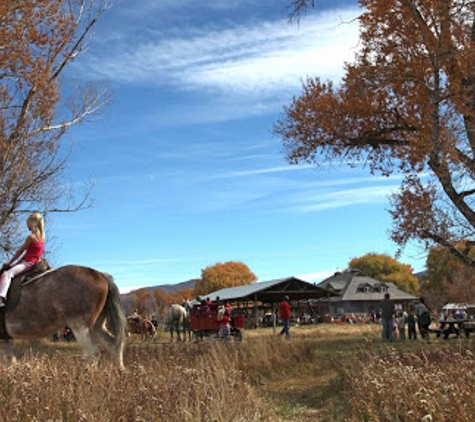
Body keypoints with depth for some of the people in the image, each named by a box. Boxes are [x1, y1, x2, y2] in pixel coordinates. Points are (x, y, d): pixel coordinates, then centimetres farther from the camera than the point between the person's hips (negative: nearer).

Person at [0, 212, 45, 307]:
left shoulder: (31, 237, -12)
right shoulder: (41, 237, 15)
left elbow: (20, 251, -5)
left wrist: (9, 263, 6)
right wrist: (16, 264, 20)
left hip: (28, 263, -10)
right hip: (33, 263, 10)